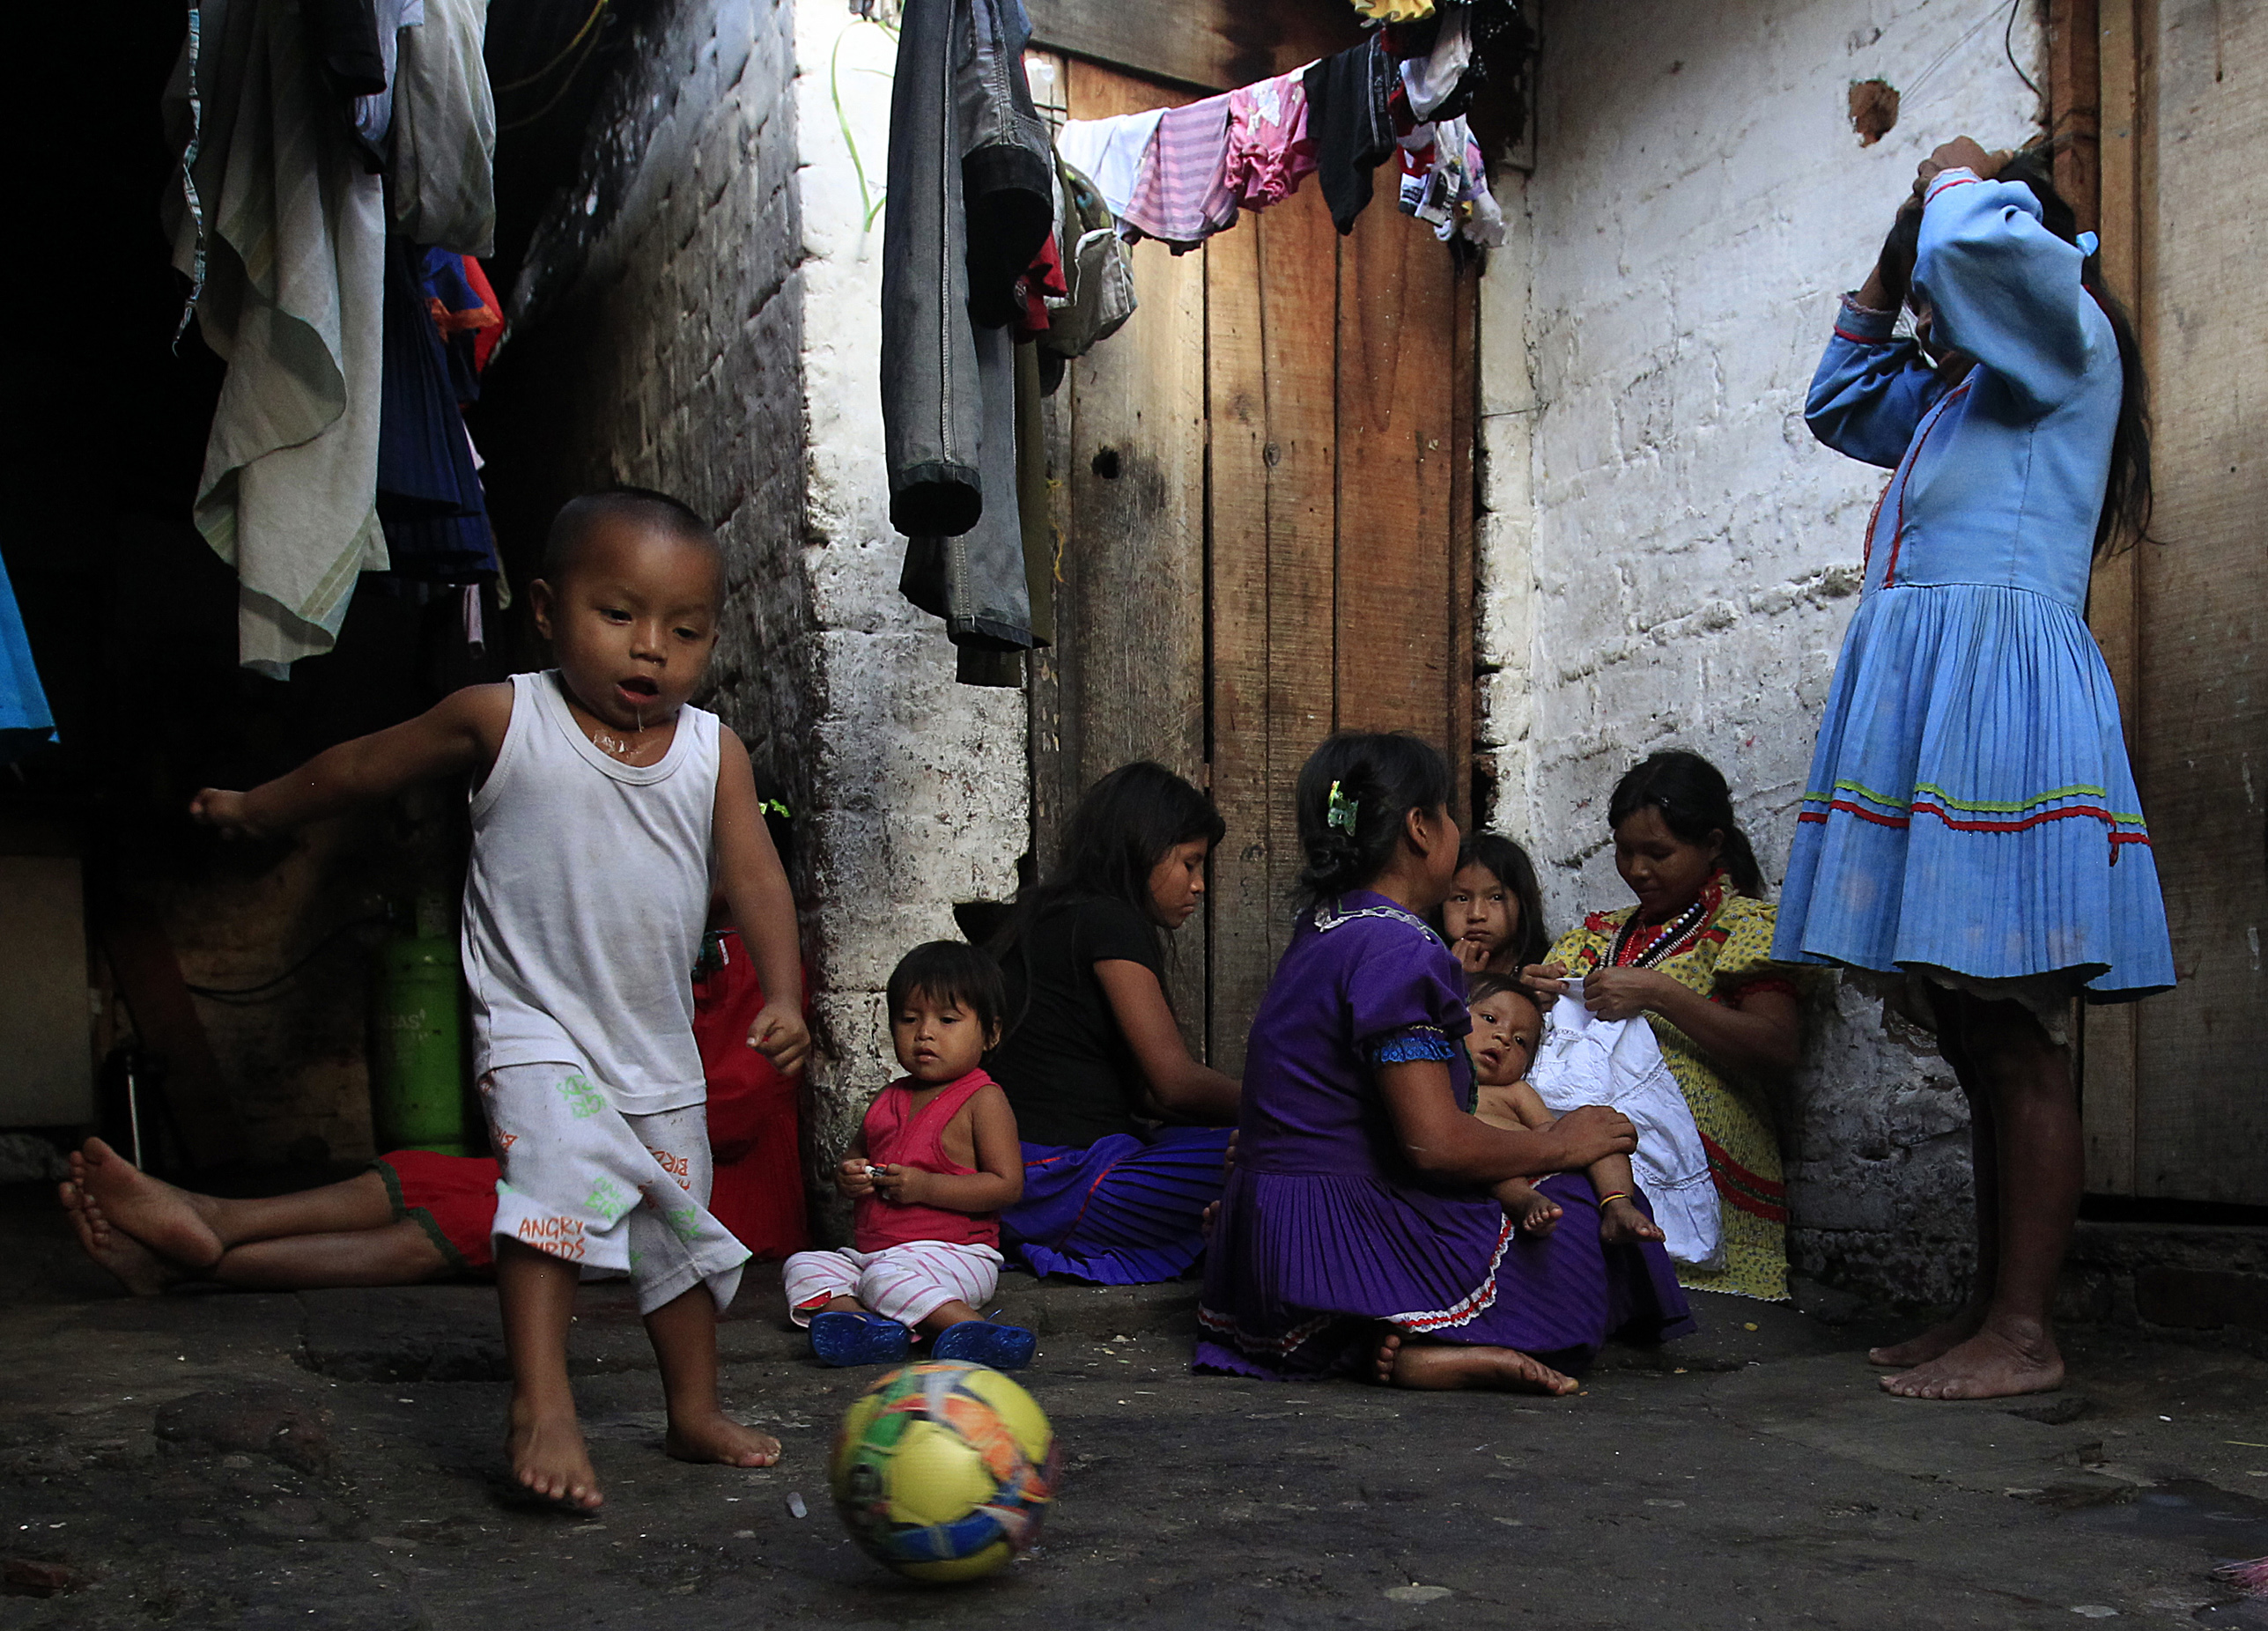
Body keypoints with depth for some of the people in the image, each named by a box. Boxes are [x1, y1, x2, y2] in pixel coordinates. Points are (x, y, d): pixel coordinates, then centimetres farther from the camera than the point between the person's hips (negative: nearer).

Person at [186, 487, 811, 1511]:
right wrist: (255, 810, 16)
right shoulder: (502, 721, -9)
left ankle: (696, 1412, 30)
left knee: (682, 1226, 14)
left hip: (661, 1048, 5)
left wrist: (783, 995, -14)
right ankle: (541, 1410, -28)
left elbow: (756, 881, -1)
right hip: (536, 1027, -4)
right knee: (560, 1175, -28)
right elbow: (360, 769, 5)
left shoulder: (714, 753, -2)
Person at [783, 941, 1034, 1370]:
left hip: (951, 1251, -8)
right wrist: (847, 1177, 0)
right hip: (870, 1250, 8)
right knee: (804, 1266, -8)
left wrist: (924, 1186, -20)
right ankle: (861, 1322, -35)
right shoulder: (890, 1100, 16)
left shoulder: (983, 1099, -5)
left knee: (889, 1276, -34)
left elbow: (1008, 1184, -14)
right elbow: (857, 1154, 27)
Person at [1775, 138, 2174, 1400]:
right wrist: (1890, 272, 31)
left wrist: (1960, 181, 4)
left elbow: (1978, 251, -19)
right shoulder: (1953, 396, 27)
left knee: (2018, 1045, -10)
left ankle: (2025, 1334, -7)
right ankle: (1989, 1314, 13)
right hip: (1923, 711, 9)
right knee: (1979, 1047, 8)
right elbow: (1837, 401, 44)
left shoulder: (2067, 343, 2)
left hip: (2001, 697, -9)